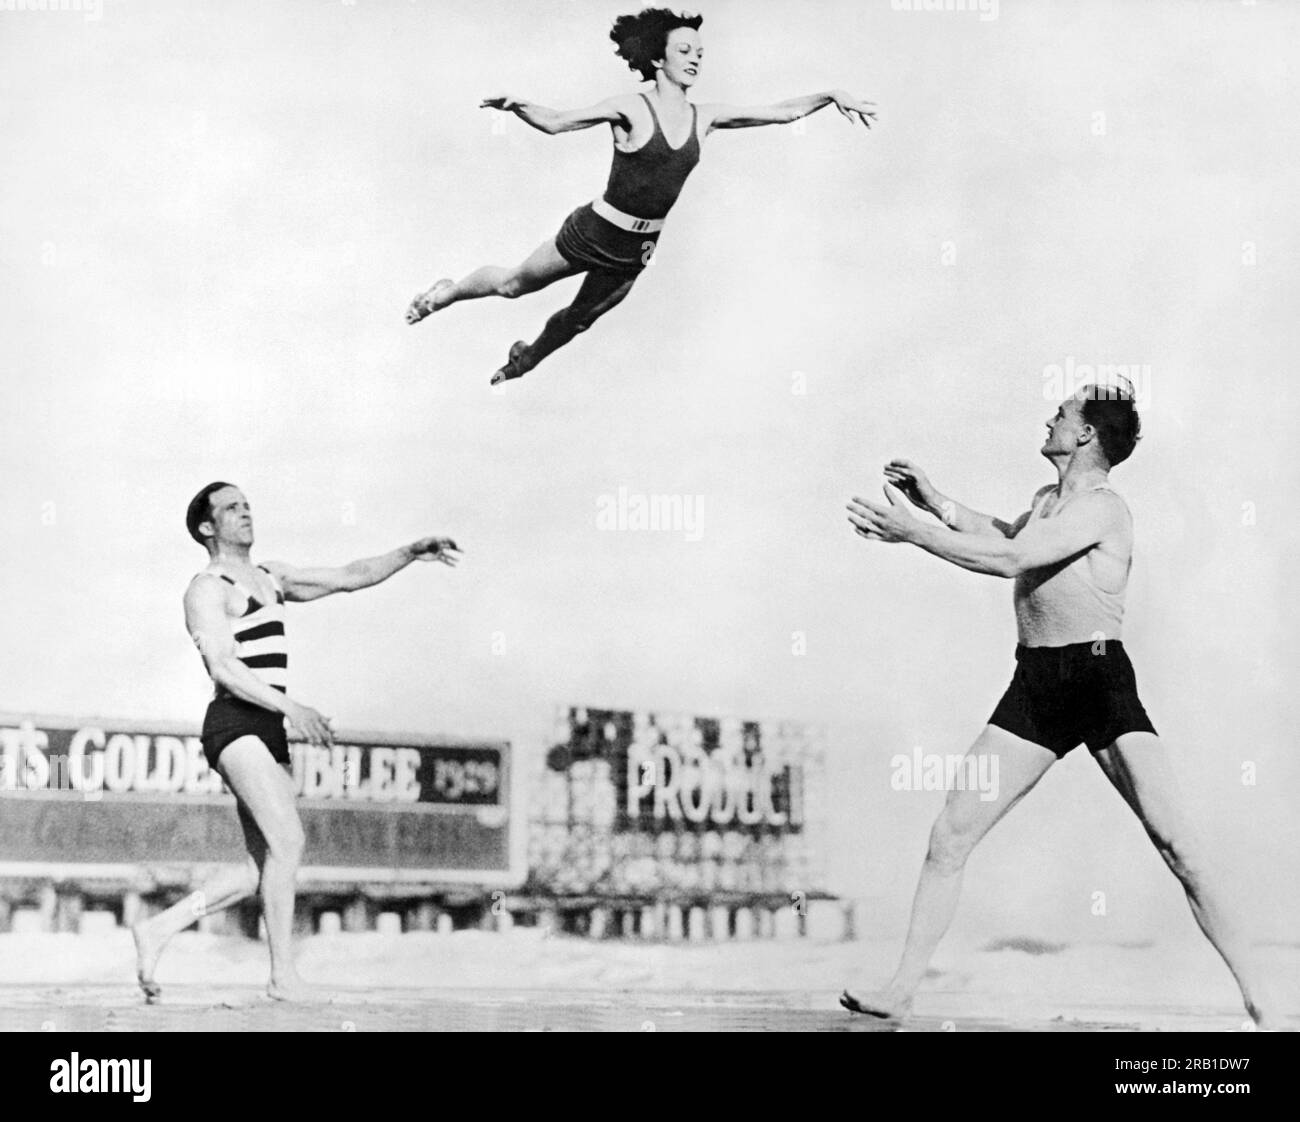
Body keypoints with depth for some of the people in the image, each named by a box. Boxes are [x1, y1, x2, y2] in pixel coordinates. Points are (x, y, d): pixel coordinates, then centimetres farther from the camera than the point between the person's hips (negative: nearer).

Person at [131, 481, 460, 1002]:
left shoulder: (271, 577, 23)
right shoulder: (207, 588, -2)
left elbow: (350, 577, 20)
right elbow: (224, 669, -14)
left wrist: (411, 552, 8)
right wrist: (293, 708, -22)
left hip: (269, 731, 8)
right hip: (234, 725, -8)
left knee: (262, 868, 4)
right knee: (288, 840, -19)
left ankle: (158, 927, 12)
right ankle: (284, 974, -14)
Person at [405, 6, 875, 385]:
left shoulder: (704, 117, -1)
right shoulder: (630, 109, -16)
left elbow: (779, 112, 1)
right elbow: (557, 122, -18)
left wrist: (831, 96, -10)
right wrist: (518, 107, -37)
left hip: (636, 250, 5)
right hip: (594, 233, -5)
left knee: (579, 319, 23)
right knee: (514, 283, 14)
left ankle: (526, 357, 53)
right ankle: (448, 291, 43)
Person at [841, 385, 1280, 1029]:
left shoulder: (1101, 507, -12)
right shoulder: (1046, 501, 16)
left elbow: (1011, 559, -23)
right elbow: (1007, 537, 39)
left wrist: (912, 533, -20)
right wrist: (936, 503, 30)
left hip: (1100, 680, -8)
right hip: (1033, 686, 8)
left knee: (1174, 840, -13)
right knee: (950, 833, 1)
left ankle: (1257, 1000, -6)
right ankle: (902, 989, 7)